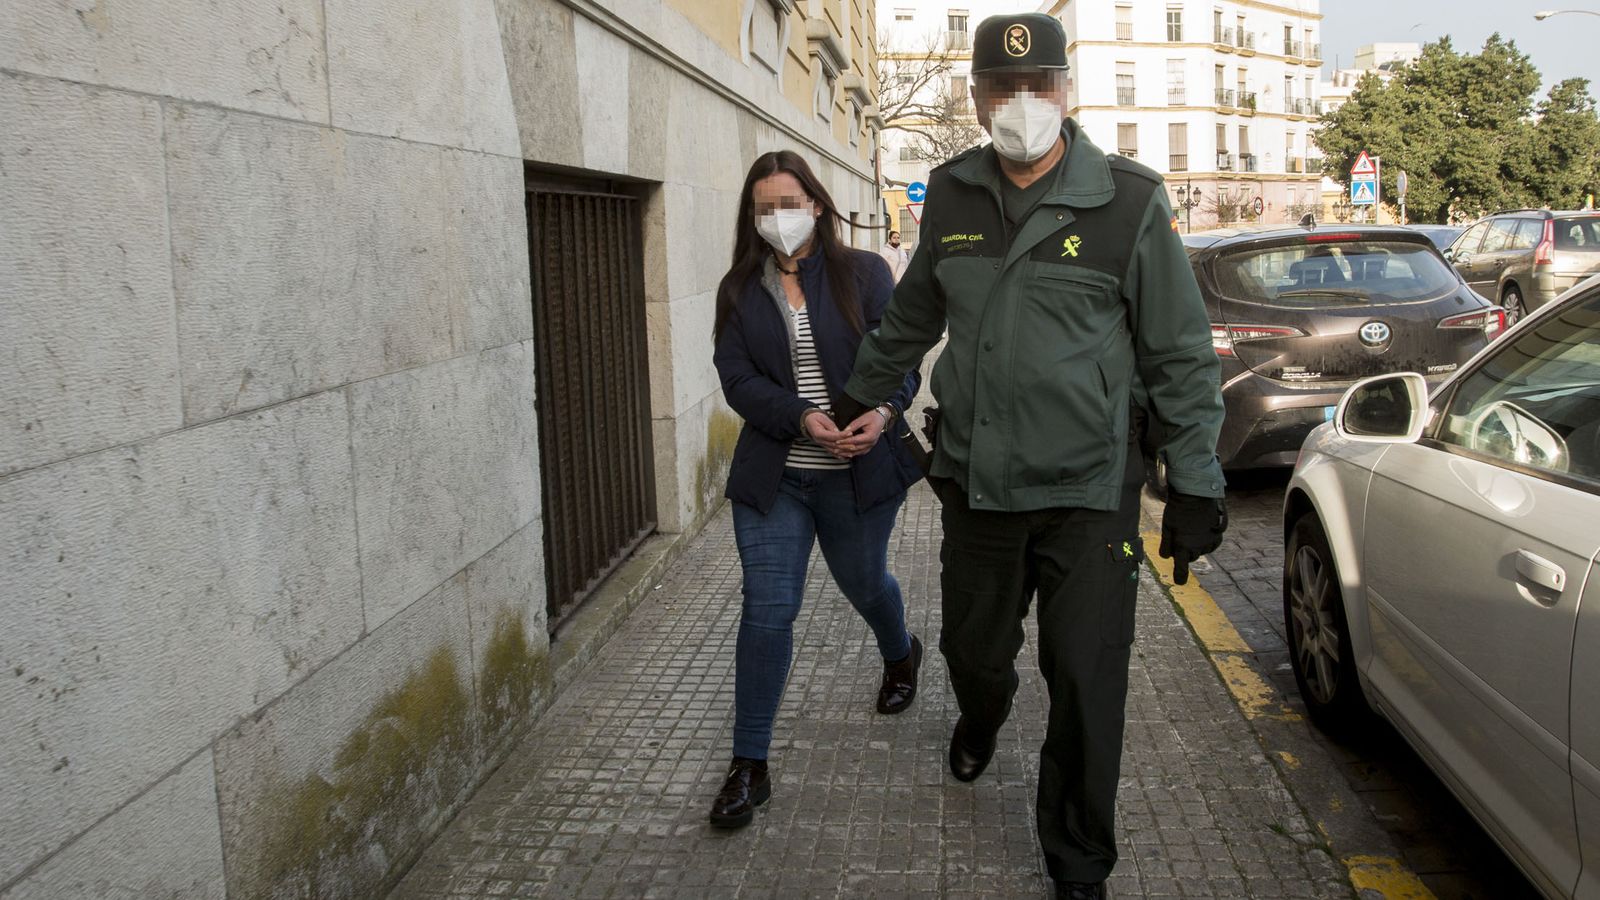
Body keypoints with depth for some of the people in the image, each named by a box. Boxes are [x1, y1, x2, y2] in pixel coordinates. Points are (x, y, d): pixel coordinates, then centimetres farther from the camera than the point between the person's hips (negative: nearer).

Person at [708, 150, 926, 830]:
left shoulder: (863, 273, -1)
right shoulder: (739, 290, 3)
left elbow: (901, 354, -5)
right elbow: (737, 378, -5)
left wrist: (884, 409, -26)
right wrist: (802, 418, -22)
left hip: (859, 471, 0)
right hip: (773, 476, 1)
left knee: (864, 582, 20)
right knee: (766, 610, -4)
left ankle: (901, 655, 57)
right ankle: (749, 767, 5)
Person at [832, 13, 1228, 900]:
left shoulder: (1128, 201, -8)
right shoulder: (951, 196, 4)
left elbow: (1181, 354, -4)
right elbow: (911, 317, 20)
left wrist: (1194, 485, -5)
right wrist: (860, 396, 29)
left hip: (1088, 493, -3)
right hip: (975, 483, 4)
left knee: (1086, 687, 1)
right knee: (972, 650, 19)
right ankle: (980, 723, 56)